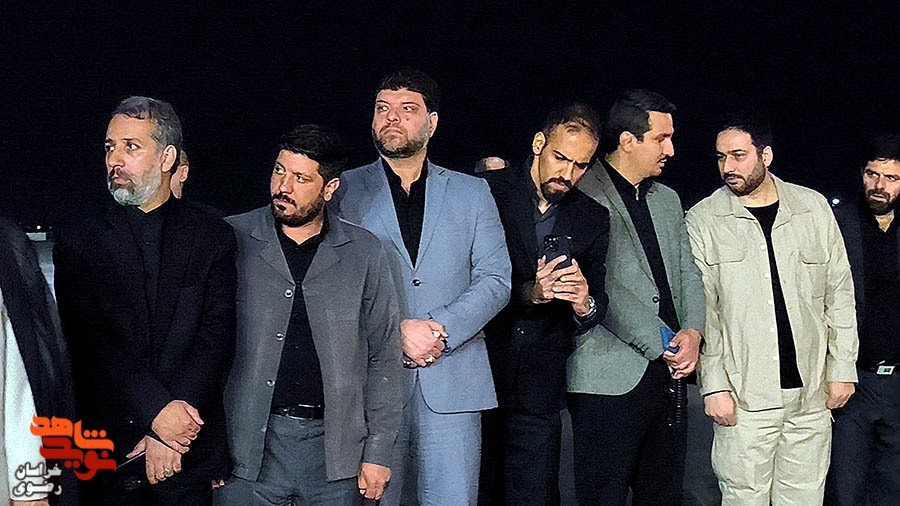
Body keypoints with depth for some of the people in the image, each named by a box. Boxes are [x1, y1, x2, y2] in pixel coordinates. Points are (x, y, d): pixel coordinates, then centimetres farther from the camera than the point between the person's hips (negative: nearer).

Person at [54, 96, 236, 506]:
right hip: (106, 449, 0)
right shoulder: (79, 242, 4)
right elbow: (88, 341, -7)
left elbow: (217, 337, -6)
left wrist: (170, 433, -15)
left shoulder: (212, 237, 2)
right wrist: (158, 410, -19)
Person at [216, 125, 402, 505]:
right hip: (250, 445, -1)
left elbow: (383, 357, 6)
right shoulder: (233, 240, 1)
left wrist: (377, 453, 2)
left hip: (335, 447, 1)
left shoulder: (365, 254, 4)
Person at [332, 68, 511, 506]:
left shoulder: (472, 193, 13)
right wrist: (395, 332, -12)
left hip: (452, 382, 1)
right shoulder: (345, 190, 9)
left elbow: (496, 280, 4)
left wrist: (441, 330, -11)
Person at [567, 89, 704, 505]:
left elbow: (688, 273, 18)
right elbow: (601, 287, -14)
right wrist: (663, 345, -11)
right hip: (612, 376, -7)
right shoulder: (584, 196, -9)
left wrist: (692, 332, -1)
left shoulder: (668, 199, 18)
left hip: (669, 372, 7)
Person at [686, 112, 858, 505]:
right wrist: (714, 384, -7)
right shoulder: (702, 220, -1)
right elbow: (702, 309, -2)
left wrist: (842, 368, 7)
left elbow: (839, 293, 10)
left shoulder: (814, 208, 7)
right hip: (744, 395, -2)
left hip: (812, 394, 3)